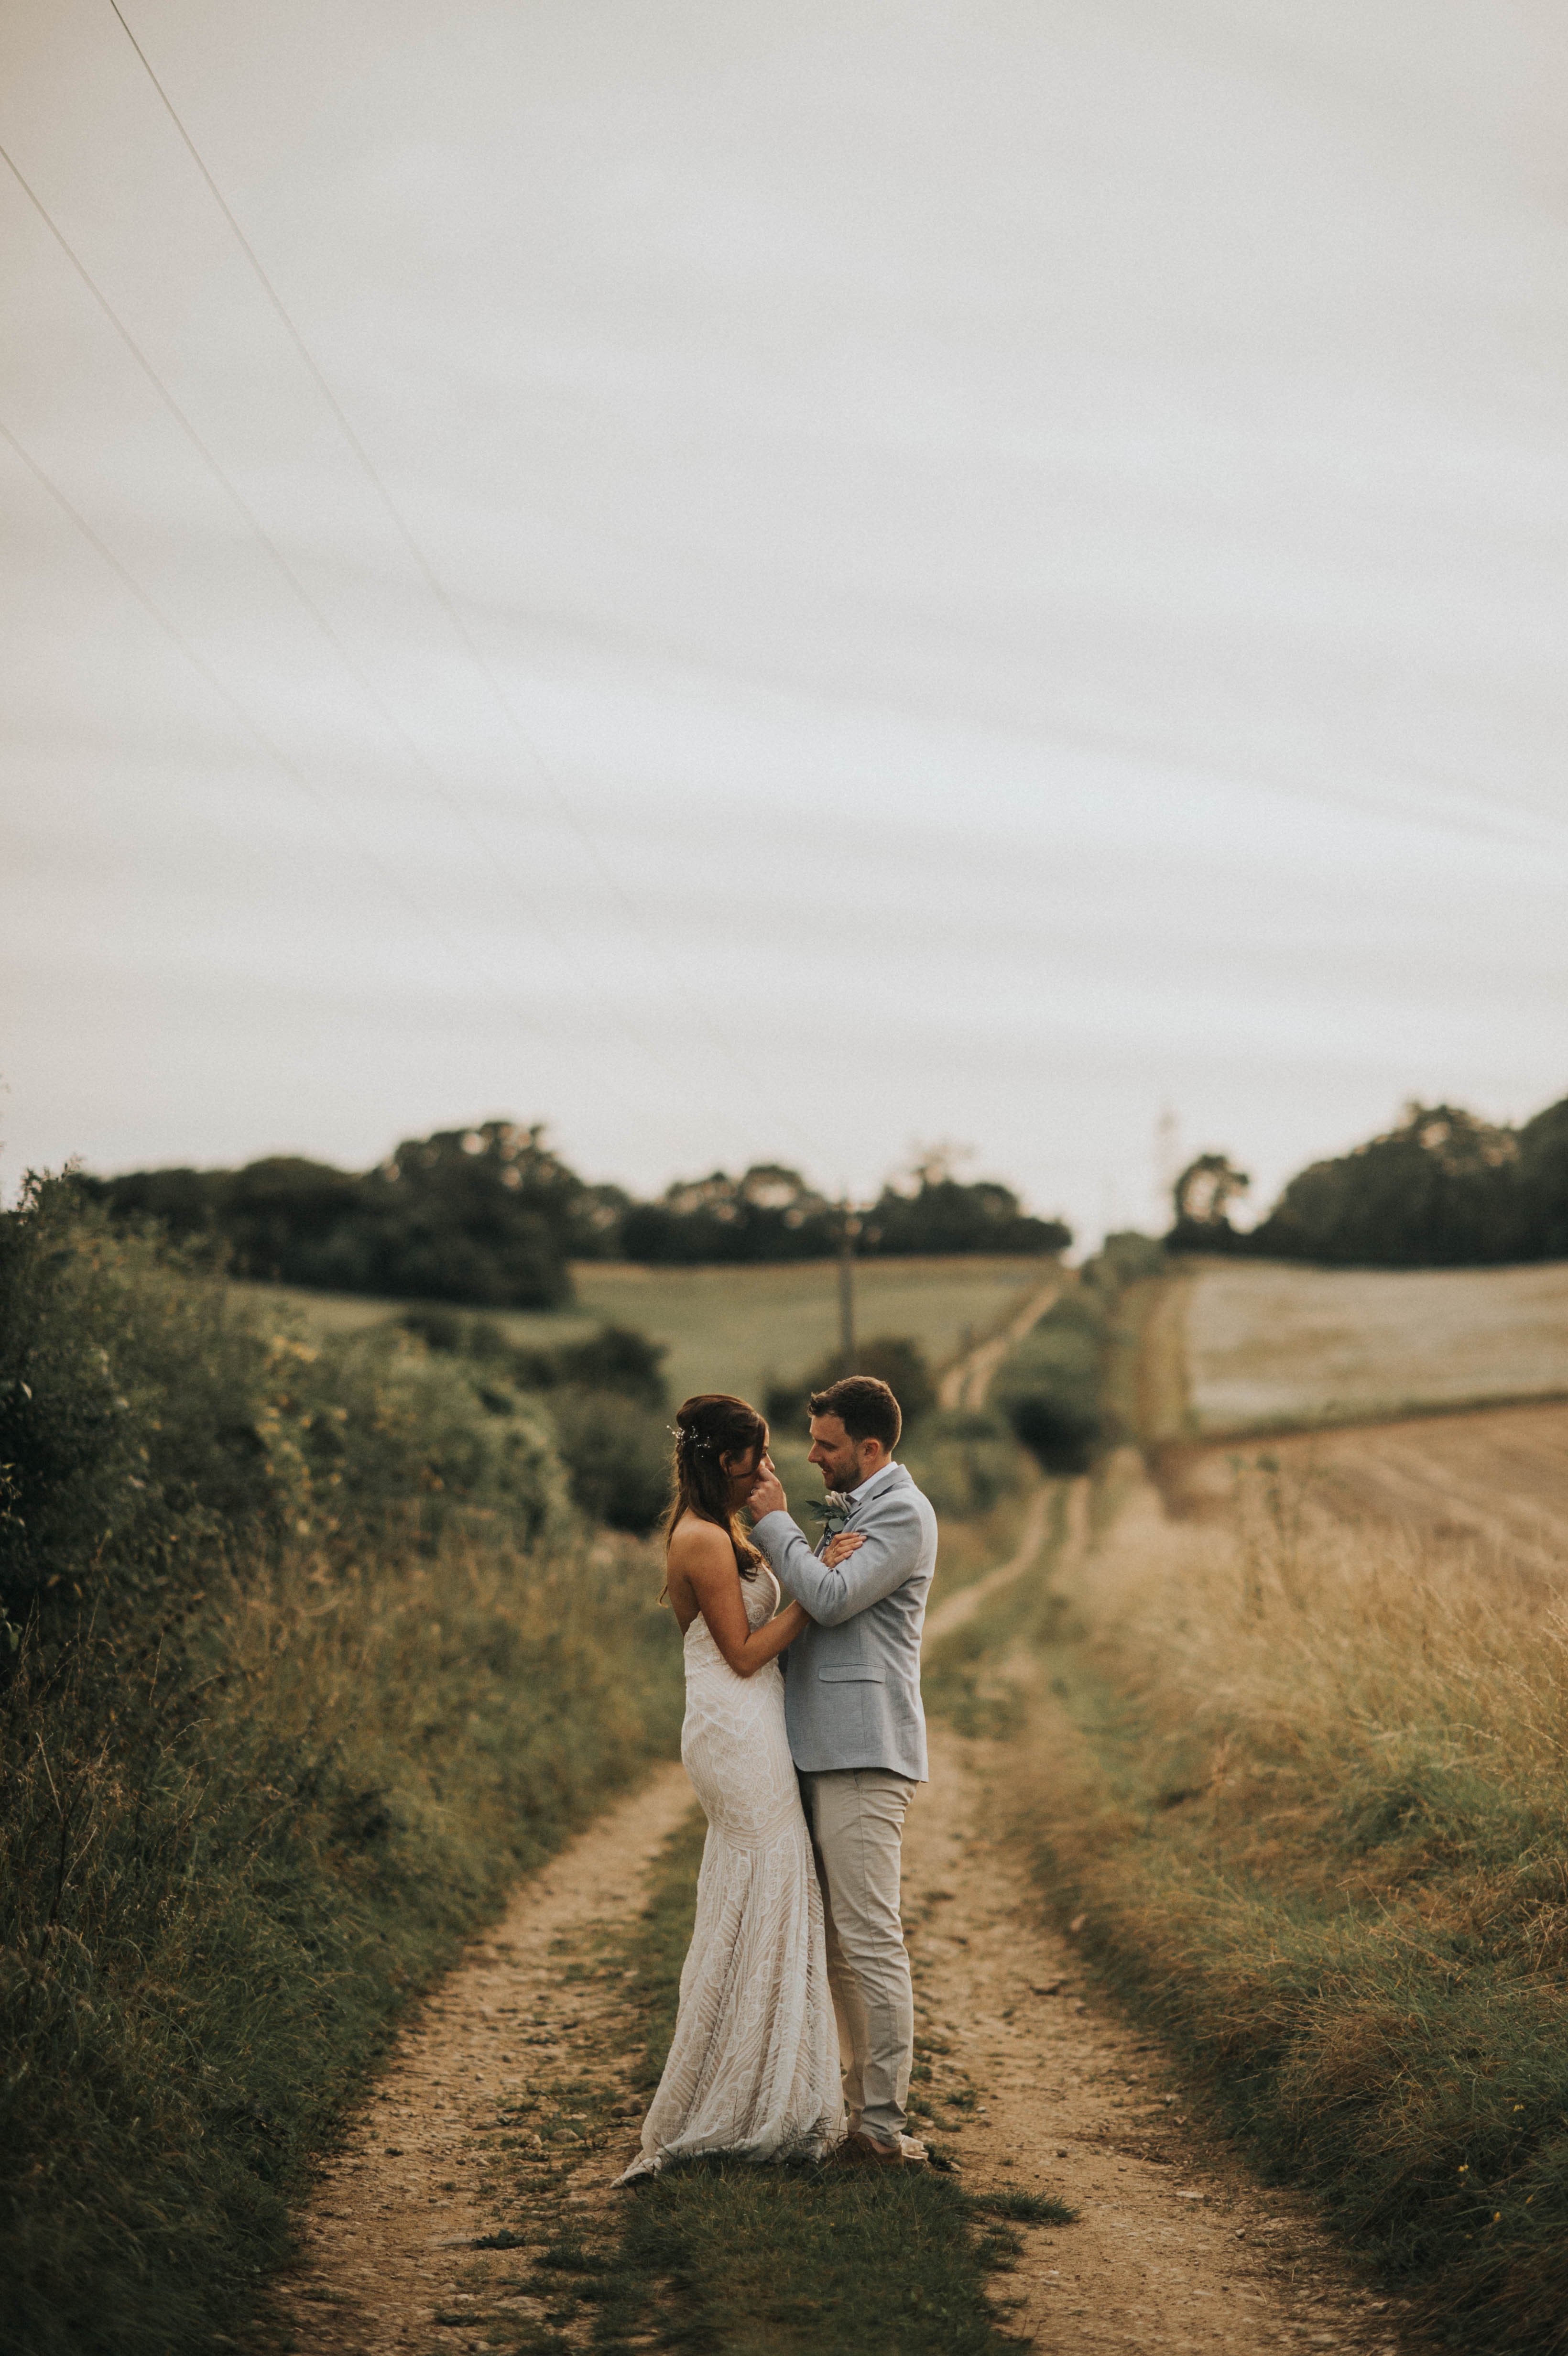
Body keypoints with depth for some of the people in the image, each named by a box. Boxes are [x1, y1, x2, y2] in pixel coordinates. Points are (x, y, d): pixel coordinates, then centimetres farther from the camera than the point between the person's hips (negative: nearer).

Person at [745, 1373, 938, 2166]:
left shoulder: (904, 1514, -9)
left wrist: (774, 1522, -8)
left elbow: (831, 1599, -19)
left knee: (871, 1939, -9)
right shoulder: (846, 1511, 21)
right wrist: (825, 1563, 4)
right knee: (835, 1945, 13)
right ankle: (862, 2104, 19)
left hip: (865, 1752, -10)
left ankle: (884, 2124, -6)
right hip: (824, 1748, 10)